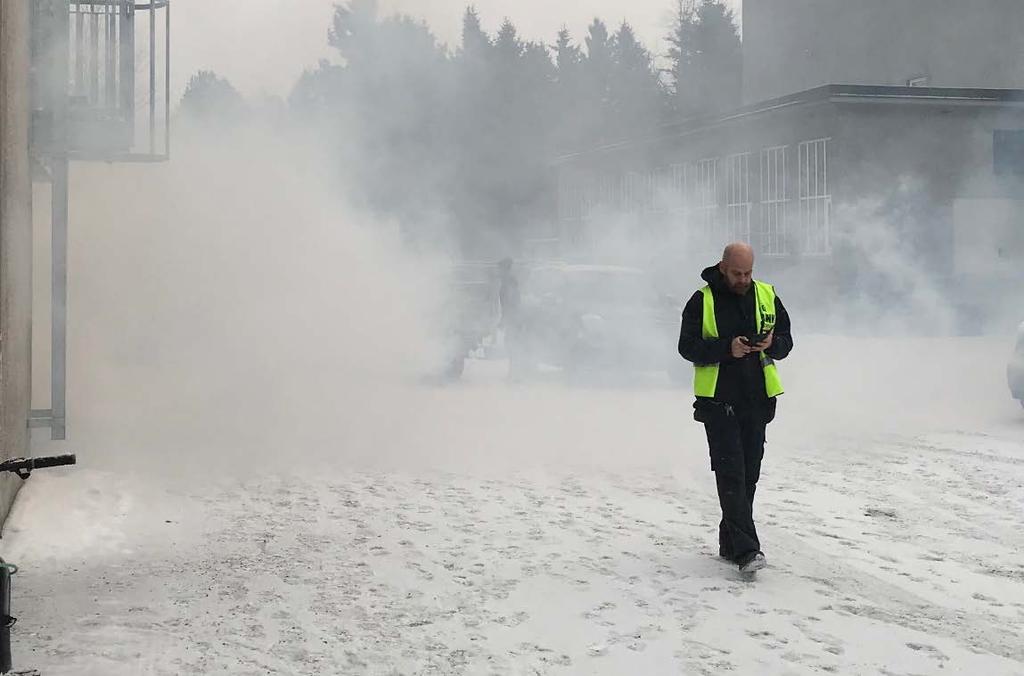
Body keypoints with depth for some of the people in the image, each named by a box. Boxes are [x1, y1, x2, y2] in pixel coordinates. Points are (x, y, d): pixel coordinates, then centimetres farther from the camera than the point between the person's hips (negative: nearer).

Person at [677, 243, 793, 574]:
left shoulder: (766, 296, 8)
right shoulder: (702, 301, -4)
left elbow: (786, 338, 13)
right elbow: (687, 346, -7)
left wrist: (773, 343, -11)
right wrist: (727, 348, -21)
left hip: (757, 398, 4)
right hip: (718, 400, -4)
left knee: (749, 474, 9)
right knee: (731, 474, -10)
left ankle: (730, 543, 22)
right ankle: (746, 549, -13)